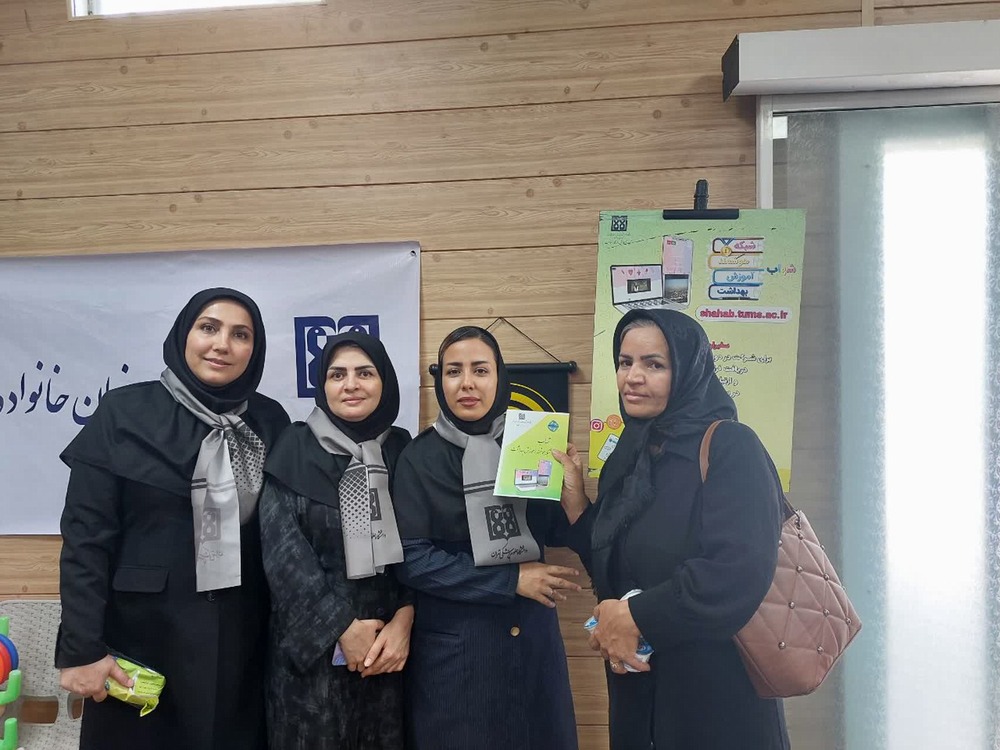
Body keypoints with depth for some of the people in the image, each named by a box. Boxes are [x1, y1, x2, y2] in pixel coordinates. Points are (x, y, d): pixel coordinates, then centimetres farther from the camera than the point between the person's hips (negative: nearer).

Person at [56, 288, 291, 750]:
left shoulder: (270, 422, 1)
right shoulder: (124, 413, -7)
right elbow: (86, 537, -7)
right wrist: (81, 648, -10)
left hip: (241, 639, 3)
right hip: (142, 637, -2)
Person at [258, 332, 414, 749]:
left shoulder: (403, 450, 5)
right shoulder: (295, 449, -3)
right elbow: (281, 549, -9)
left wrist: (404, 621, -12)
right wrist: (341, 626, -12)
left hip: (388, 637, 2)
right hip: (312, 640, -2)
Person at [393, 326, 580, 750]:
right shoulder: (420, 458, -7)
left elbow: (558, 533, 4)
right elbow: (411, 559, -12)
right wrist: (511, 580, -15)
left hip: (531, 637, 3)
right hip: (453, 642, -3)